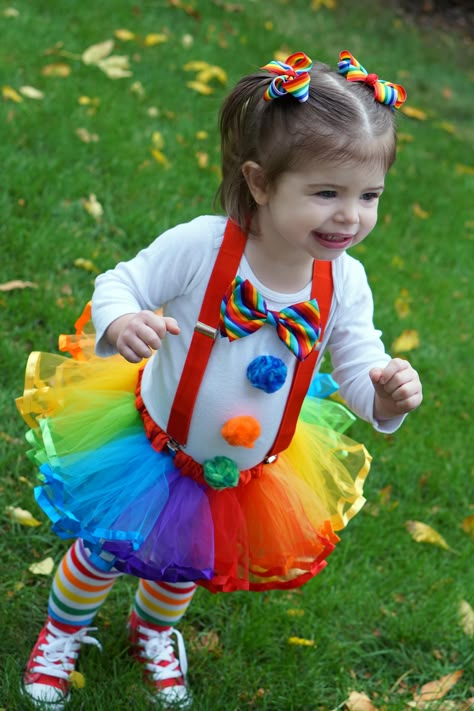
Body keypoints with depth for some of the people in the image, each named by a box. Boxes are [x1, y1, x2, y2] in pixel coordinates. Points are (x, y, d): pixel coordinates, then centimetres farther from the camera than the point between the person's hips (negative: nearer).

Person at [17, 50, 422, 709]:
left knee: (184, 563, 30)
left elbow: (359, 374, -13)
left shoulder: (344, 283, -20)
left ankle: (154, 631, 65)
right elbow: (118, 285, -20)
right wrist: (120, 323, -43)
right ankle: (62, 633, 53)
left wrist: (386, 396, -36)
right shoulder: (199, 246, -31)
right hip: (155, 450, -3)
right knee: (102, 552, 18)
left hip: (247, 475, 4)